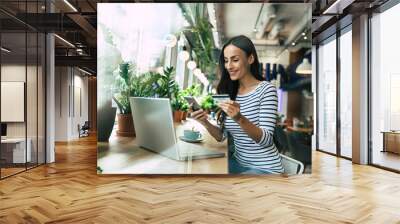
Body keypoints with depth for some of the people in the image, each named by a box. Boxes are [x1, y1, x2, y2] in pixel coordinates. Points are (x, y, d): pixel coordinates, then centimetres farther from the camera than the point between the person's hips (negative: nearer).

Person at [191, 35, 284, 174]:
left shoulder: (266, 89, -14)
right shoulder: (229, 92, 2)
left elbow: (266, 140, -21)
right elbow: (221, 136, 1)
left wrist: (239, 119, -36)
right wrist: (205, 123, -18)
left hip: (265, 168, -5)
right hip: (238, 162, 5)